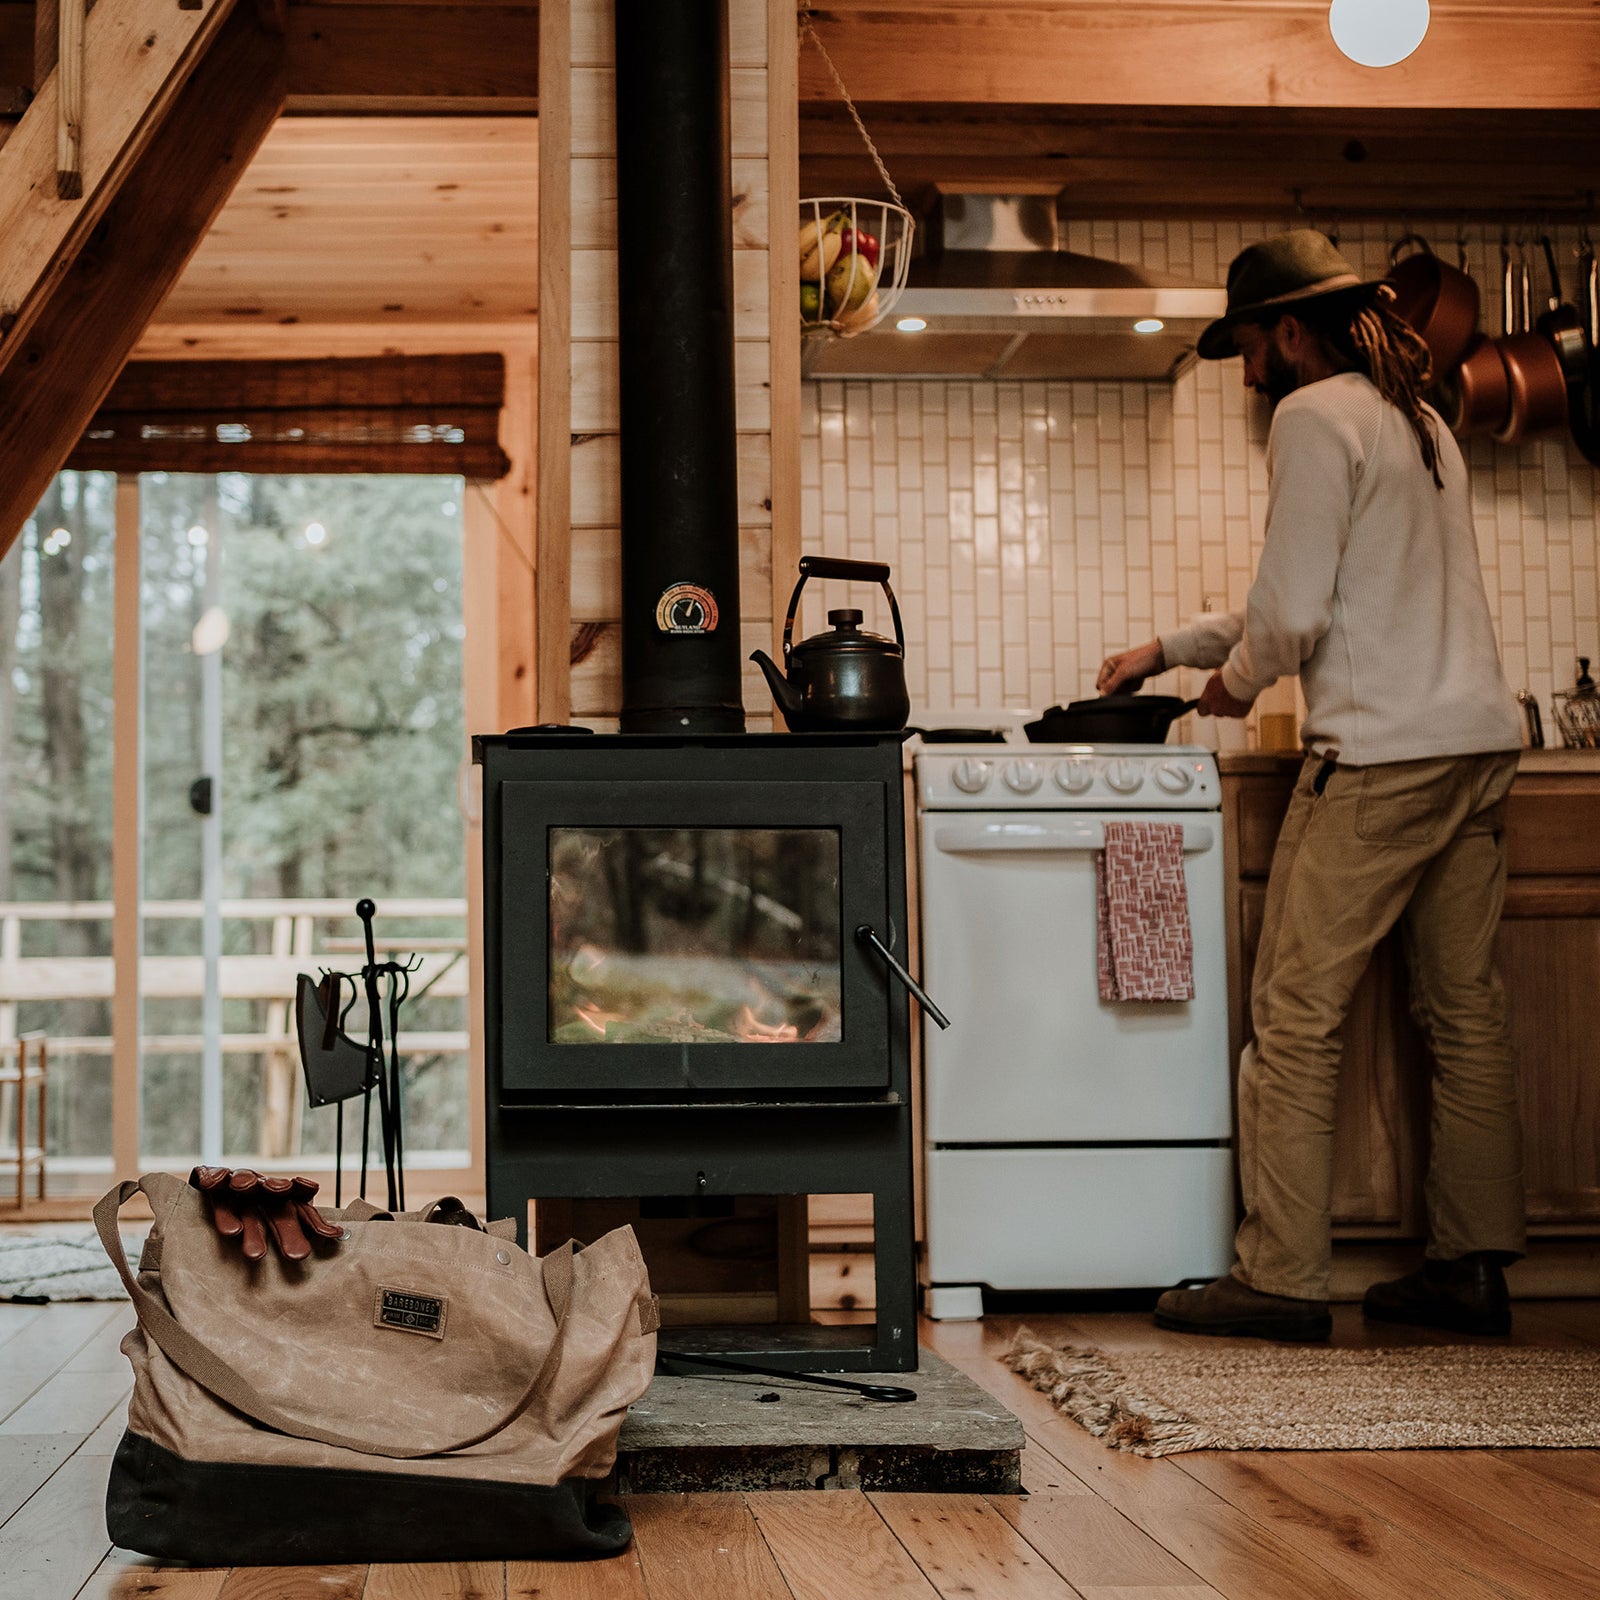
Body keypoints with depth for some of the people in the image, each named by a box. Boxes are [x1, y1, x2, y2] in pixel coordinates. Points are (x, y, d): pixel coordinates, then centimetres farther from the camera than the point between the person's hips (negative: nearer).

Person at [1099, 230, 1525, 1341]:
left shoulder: (1314, 416, -6)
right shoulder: (1422, 420, 21)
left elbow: (1293, 613, -15)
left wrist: (1238, 680, 7)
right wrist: (1169, 649, 30)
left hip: (1381, 760, -9)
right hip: (1482, 746, 9)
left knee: (1298, 1018, -4)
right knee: (1466, 1012, 10)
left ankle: (1284, 1279, -2)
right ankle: (1473, 1269, 14)